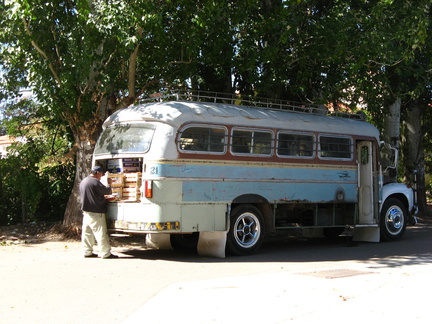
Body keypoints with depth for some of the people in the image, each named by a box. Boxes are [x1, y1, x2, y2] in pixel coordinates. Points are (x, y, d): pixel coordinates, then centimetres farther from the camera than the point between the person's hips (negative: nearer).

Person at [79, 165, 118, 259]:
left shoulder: (83, 182, 15)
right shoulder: (95, 182, -15)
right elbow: (107, 191, -13)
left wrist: (102, 198, 25)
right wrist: (109, 184, 8)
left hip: (86, 211, 9)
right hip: (95, 212, -9)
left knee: (87, 233, 12)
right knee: (101, 233, -5)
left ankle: (87, 252, 16)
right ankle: (105, 253, -3)